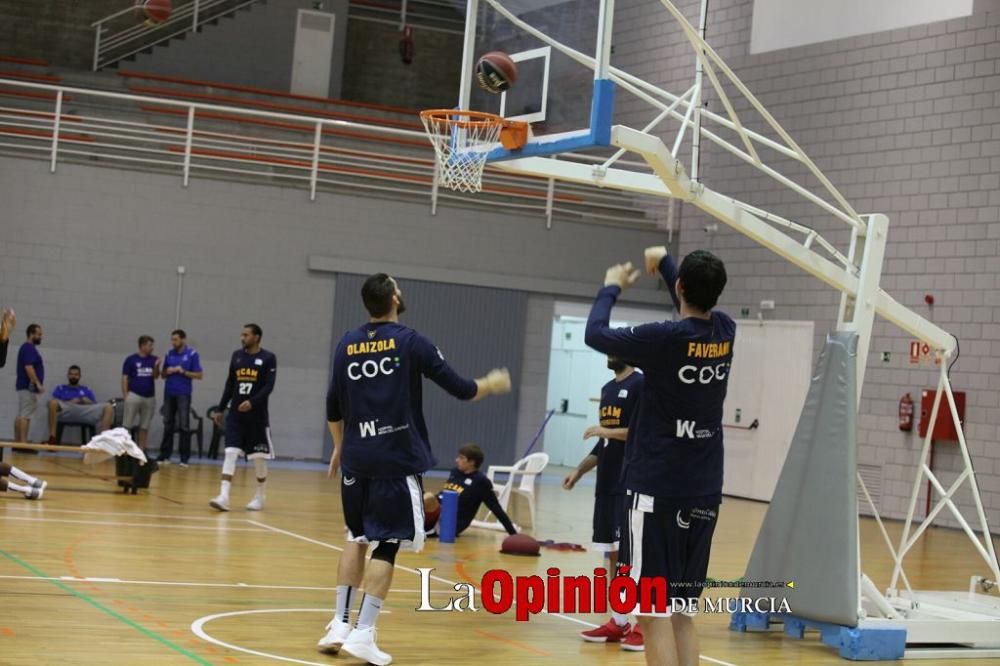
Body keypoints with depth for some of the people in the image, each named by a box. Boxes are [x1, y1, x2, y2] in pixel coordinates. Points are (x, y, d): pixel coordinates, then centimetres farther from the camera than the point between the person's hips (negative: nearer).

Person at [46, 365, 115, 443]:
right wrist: (70, 402, -4)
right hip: (67, 411, -2)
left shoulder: (86, 389, 32)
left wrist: (89, 402, -2)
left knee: (108, 407, -24)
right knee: (52, 402, -37)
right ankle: (52, 437, -39)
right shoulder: (61, 388, 27)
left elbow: (95, 405, 20)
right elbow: (56, 403, 11)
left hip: (86, 412, 2)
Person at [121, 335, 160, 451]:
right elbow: (124, 378, -2)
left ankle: (141, 450, 14)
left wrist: (156, 367, -22)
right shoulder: (130, 360, -2)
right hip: (134, 395, -4)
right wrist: (125, 396, -9)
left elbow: (156, 376, -2)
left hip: (149, 397, 4)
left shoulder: (153, 360, 8)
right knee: (127, 424, -5)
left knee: (144, 426, 7)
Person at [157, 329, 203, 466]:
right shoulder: (169, 354, 10)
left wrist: (183, 372, -15)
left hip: (183, 394, -4)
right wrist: (168, 371, -7)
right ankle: (165, 455, 14)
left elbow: (199, 375, -4)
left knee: (184, 426, -3)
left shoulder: (192, 354, -3)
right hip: (169, 393, 4)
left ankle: (184, 458, -1)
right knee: (168, 425, 8)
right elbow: (163, 374, 15)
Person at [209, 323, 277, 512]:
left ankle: (259, 497, 20)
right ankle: (224, 497, -14)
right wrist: (220, 409, 13)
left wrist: (252, 402, -26)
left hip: (257, 415, -3)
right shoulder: (237, 355, 10)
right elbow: (230, 384, 15)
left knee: (259, 457, 5)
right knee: (230, 453, -7)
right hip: (235, 414, 4)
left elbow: (268, 387, -12)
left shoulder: (268, 358, -4)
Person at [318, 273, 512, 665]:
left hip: (356, 458, 5)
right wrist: (492, 384, 18)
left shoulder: (346, 345, 8)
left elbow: (333, 408, 16)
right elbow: (460, 389, -2)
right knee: (386, 545, -1)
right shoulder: (410, 342, -6)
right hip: (397, 460, -5)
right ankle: (362, 634, -6)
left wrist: (339, 447, 33)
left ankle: (340, 625, 16)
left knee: (358, 538, 18)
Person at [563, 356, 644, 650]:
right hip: (607, 484, 8)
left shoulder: (641, 385, -8)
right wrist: (579, 471, 16)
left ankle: (642, 626, -4)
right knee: (613, 555, 9)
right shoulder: (608, 388, 17)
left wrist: (606, 430, -17)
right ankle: (618, 623, 15)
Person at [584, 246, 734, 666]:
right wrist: (664, 261, 42)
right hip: (705, 493, 7)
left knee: (653, 613, -5)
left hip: (657, 490, -6)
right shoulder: (725, 332, 3)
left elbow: (595, 334, 0)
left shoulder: (664, 338, -15)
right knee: (681, 613, 13)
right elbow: (697, 307, 28)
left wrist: (612, 287, 18)